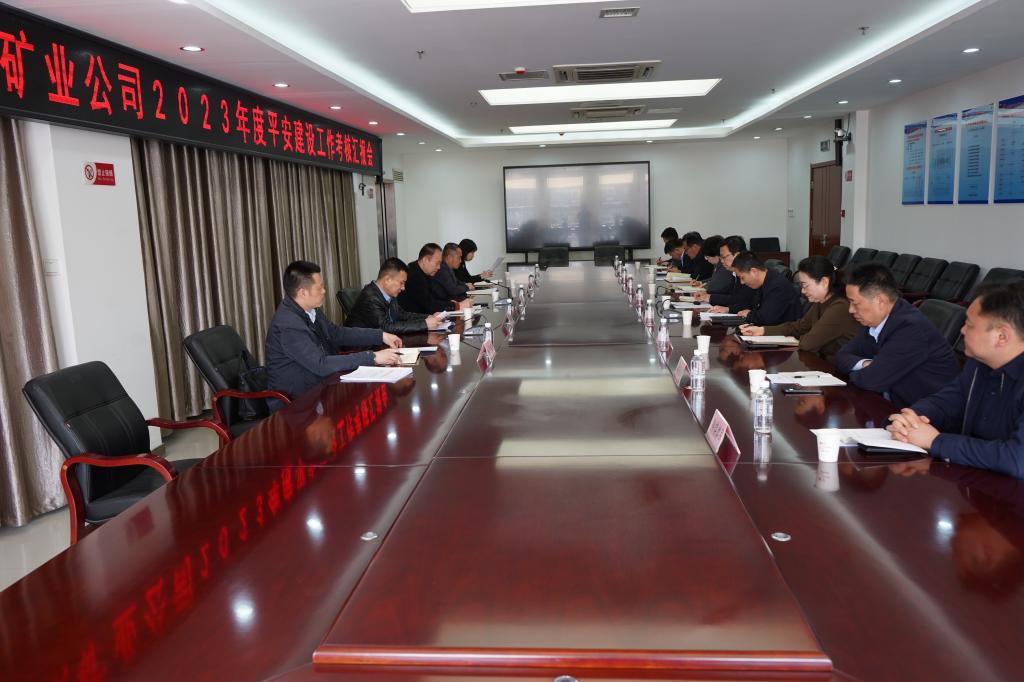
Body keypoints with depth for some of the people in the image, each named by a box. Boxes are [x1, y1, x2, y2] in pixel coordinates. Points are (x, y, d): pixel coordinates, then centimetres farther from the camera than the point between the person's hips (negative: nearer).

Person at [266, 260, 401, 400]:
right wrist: (373, 357, -29)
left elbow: (338, 333, 15)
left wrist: (380, 336, 6)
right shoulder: (288, 325, -25)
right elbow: (321, 365, -29)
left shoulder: (309, 310, 1)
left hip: (318, 386, 8)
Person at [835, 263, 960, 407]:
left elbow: (873, 380, -25)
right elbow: (843, 356, 7)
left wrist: (853, 374, -5)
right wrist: (865, 364, -13)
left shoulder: (910, 328, -23)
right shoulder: (876, 320, 1)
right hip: (898, 404, 7)